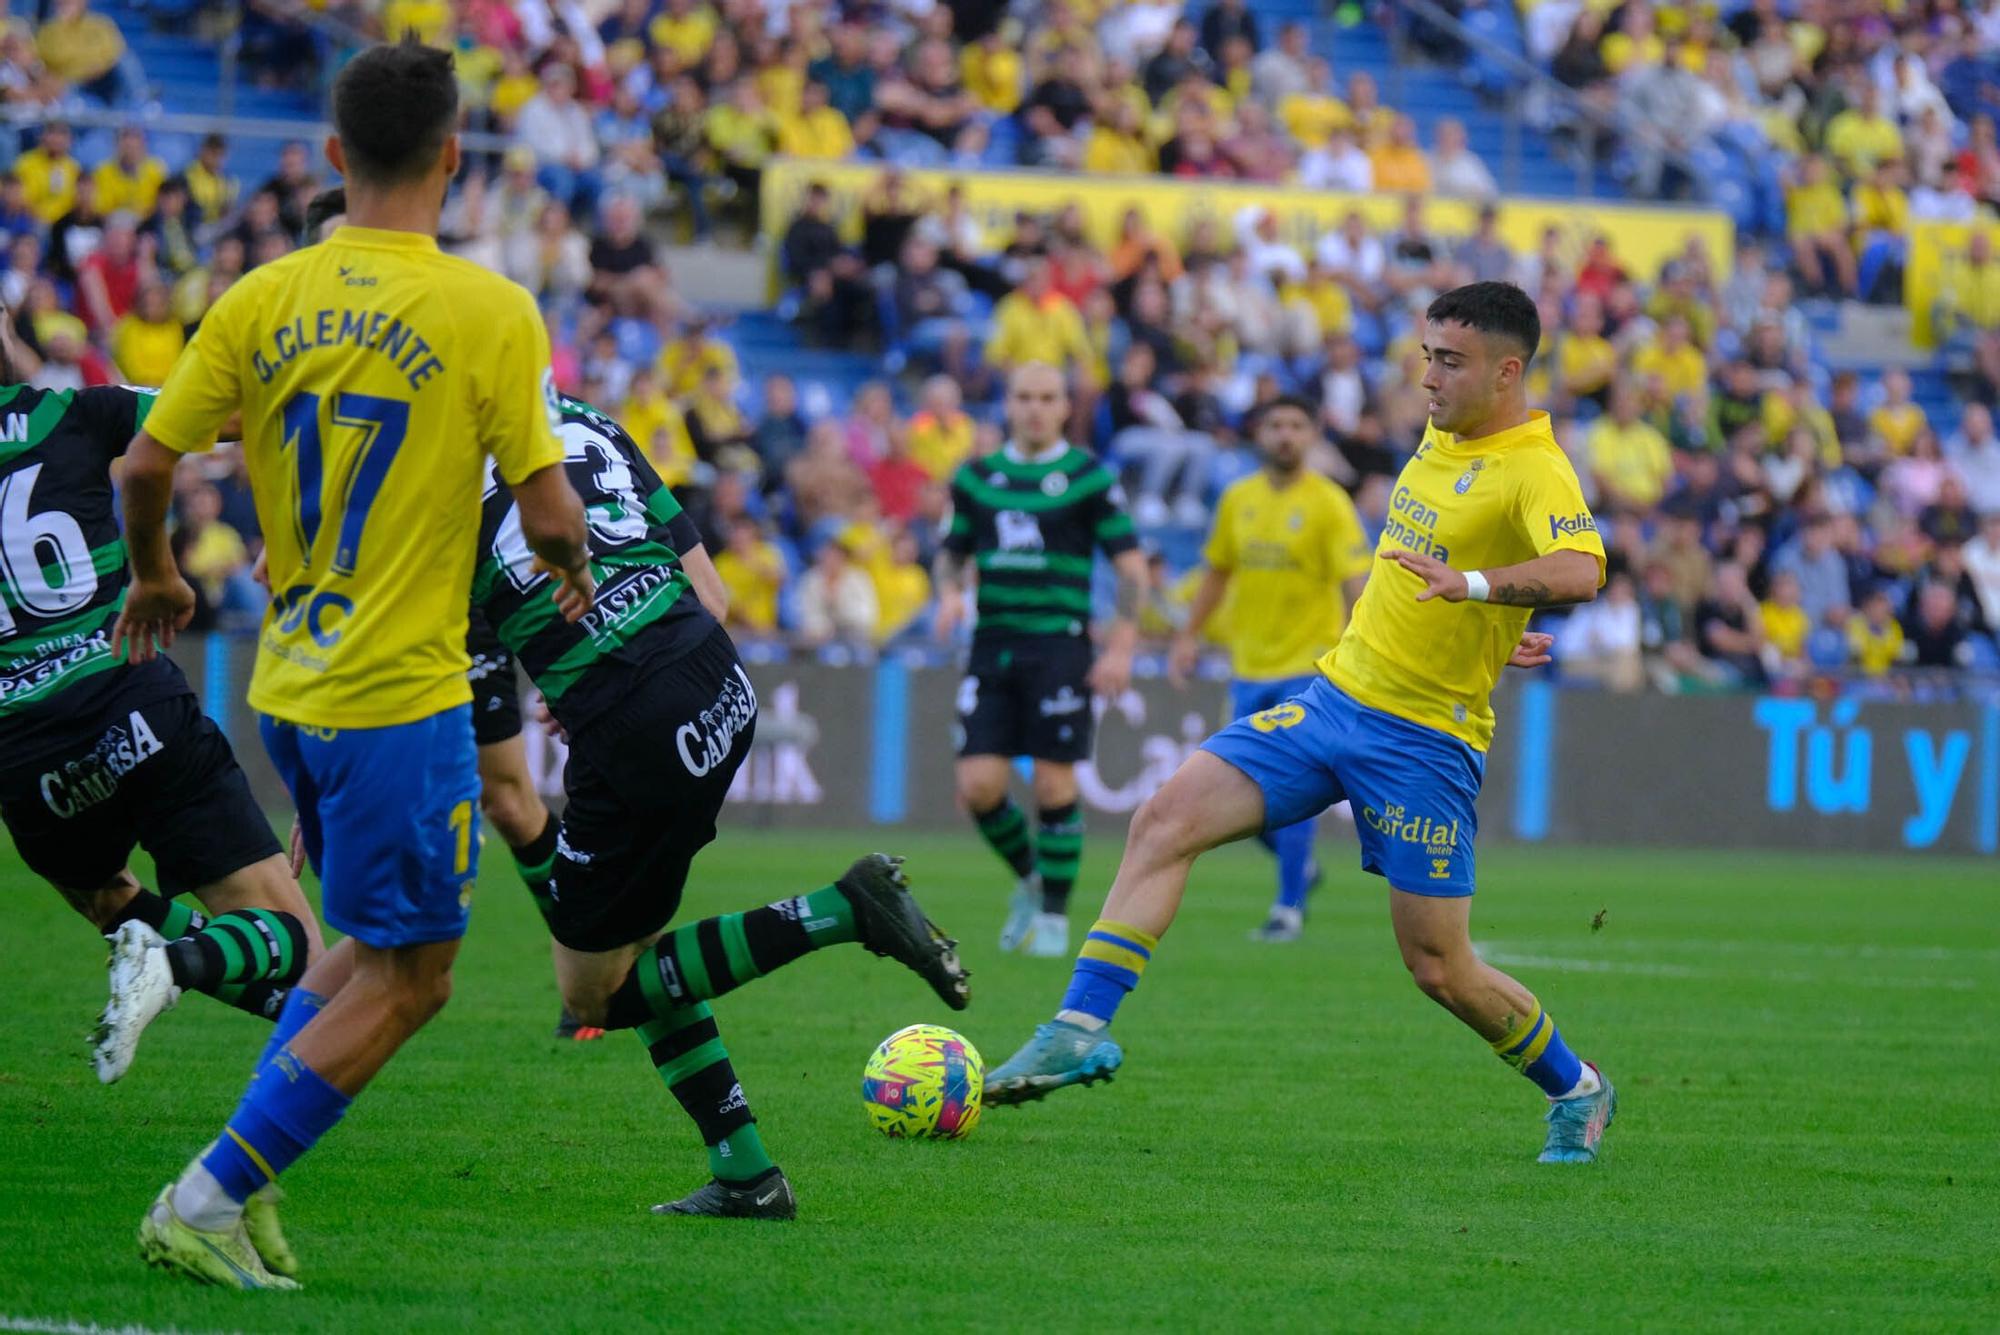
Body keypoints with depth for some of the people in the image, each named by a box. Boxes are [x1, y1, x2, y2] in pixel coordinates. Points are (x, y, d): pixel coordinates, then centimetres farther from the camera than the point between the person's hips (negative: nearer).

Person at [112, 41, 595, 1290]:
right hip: (403, 694, -6)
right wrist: (571, 566, 10)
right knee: (406, 979, 3)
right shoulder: (491, 311, -12)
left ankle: (242, 1181, 13)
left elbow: (146, 462, 2)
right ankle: (206, 1203, -3)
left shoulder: (262, 300, 0)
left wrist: (154, 576, 21)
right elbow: (549, 508, -13)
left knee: (374, 944, 23)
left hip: (290, 685, 6)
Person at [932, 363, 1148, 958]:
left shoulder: (1088, 478, 0)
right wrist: (950, 592, -3)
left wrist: (1121, 648, -8)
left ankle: (1054, 915, 8)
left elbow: (1131, 564, 0)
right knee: (978, 787, -6)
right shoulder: (976, 477, 11)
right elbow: (952, 552, 20)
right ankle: (1029, 881, 20)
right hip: (992, 645, 3)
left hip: (1058, 647, -3)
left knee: (1055, 787, -6)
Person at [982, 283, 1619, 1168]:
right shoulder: (1444, 437, 9)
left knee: (1438, 967, -1)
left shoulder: (1534, 471, -17)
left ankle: (1575, 1092, 24)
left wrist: (1475, 585, -51)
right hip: (1334, 695, 7)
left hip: (1424, 738, -7)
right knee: (1166, 819, -10)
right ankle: (1081, 1029, -10)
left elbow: (1580, 571, -37)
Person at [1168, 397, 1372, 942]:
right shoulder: (1238, 499, 7)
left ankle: (1289, 908, -2)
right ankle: (1300, 867, 31)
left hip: (1307, 664, -5)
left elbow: (1355, 580, -13)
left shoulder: (1328, 503, -8)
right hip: (1249, 666, 5)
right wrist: (1189, 636, 13)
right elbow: (1218, 571, 18)